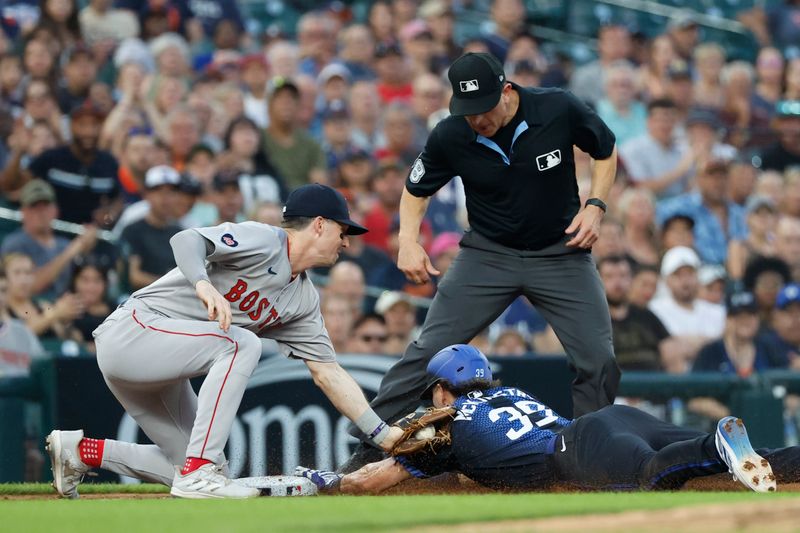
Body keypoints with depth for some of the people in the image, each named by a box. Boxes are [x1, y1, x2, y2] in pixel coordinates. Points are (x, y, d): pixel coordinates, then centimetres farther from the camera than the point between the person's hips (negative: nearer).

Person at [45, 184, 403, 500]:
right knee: (241, 344, -27)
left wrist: (382, 434, 5)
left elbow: (327, 373, 12)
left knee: (199, 468, 5)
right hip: (130, 331, -9)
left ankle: (82, 451, 18)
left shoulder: (304, 299, 12)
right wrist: (204, 284, -47)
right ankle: (198, 473, -27)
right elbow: (186, 240, -26)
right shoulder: (262, 241, -13)